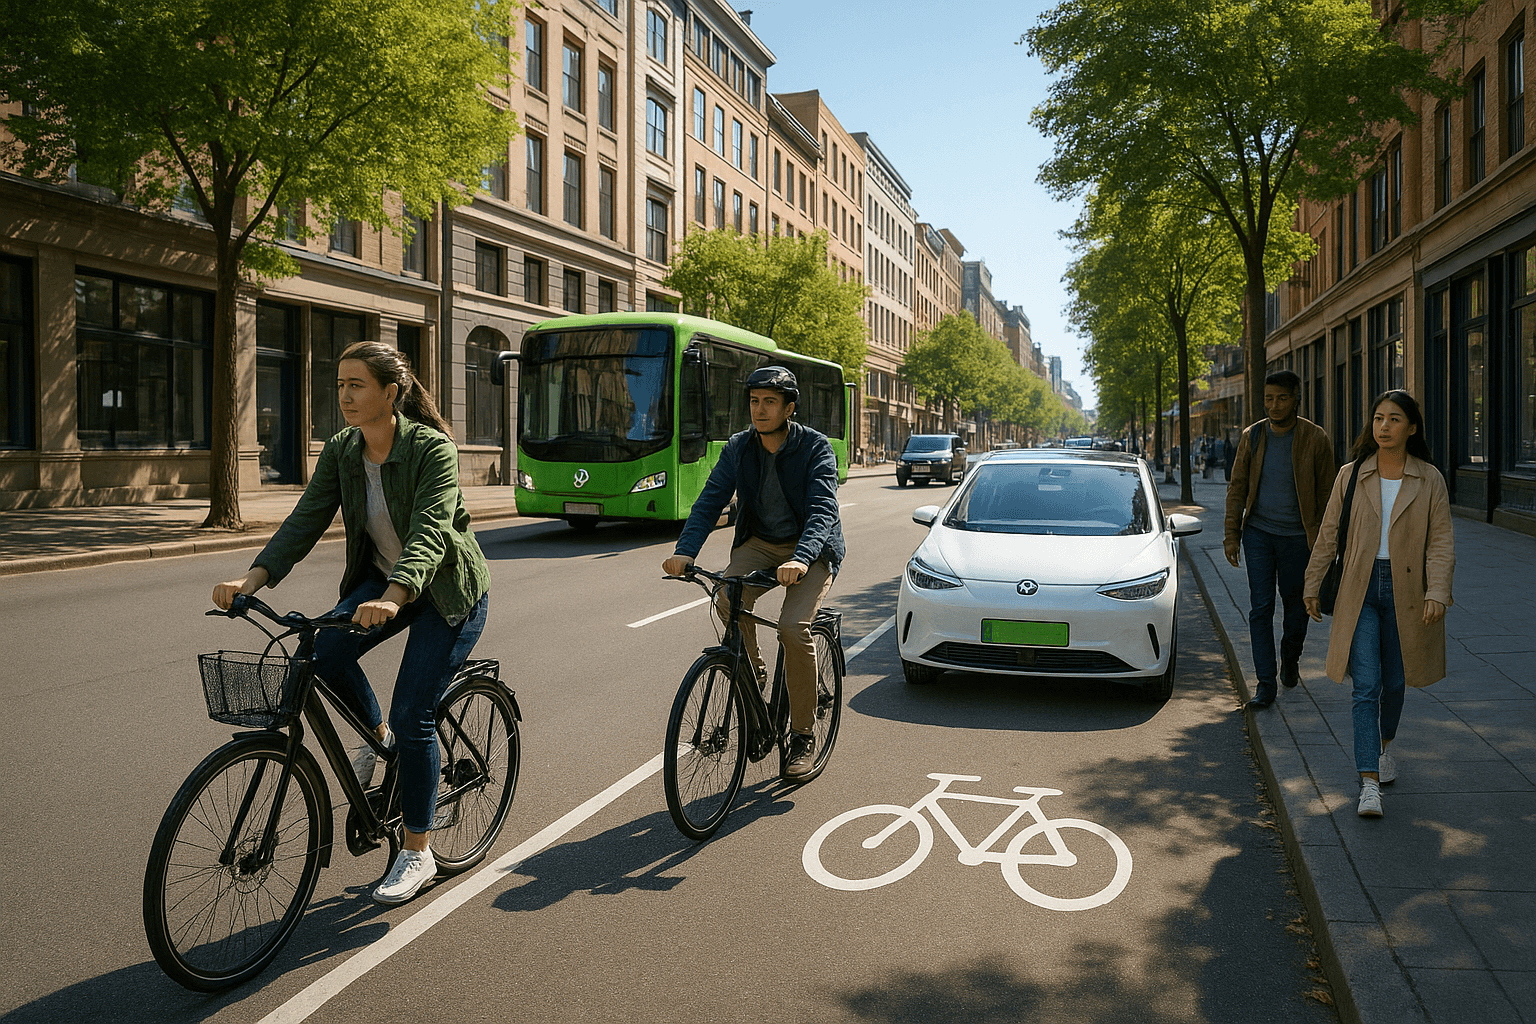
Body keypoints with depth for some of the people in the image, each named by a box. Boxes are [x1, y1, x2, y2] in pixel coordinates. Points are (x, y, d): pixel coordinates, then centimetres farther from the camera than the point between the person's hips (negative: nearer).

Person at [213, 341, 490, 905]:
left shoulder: (432, 448, -24)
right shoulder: (341, 450, -6)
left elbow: (429, 533, -36)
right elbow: (305, 521, -12)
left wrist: (391, 599, -52)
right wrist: (252, 578, -27)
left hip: (448, 590, -6)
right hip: (380, 578, 6)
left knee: (413, 714, -11)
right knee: (326, 652, -22)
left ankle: (417, 853, 7)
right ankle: (377, 734, 10)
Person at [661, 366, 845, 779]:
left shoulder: (816, 447, -14)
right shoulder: (738, 448, -2)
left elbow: (823, 509, -26)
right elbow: (710, 501, -9)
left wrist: (801, 559, -45)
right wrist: (685, 551, -27)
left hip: (812, 548, -3)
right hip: (760, 544, 4)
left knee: (794, 627, -26)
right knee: (728, 601, -28)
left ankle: (803, 736, -8)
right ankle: (752, 676, 0)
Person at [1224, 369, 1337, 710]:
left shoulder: (1315, 439, -7)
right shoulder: (1252, 436, 0)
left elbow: (1326, 494, -2)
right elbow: (1237, 487, 5)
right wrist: (1231, 535, 1)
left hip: (1297, 537, -1)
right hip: (1258, 532, 1)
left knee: (1296, 606, 11)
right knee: (1260, 607, -3)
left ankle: (1290, 659, 39)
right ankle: (1265, 684, 0)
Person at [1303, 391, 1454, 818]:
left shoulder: (1430, 480, 0)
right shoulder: (1351, 476, 1)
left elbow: (1442, 541, -4)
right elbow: (1328, 535, 7)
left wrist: (1437, 592, -16)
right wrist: (1312, 586, 10)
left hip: (1405, 591, 1)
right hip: (1360, 591, -1)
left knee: (1394, 683, 15)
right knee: (1366, 688, -8)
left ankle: (1384, 746, 45)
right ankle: (1369, 785, -11)